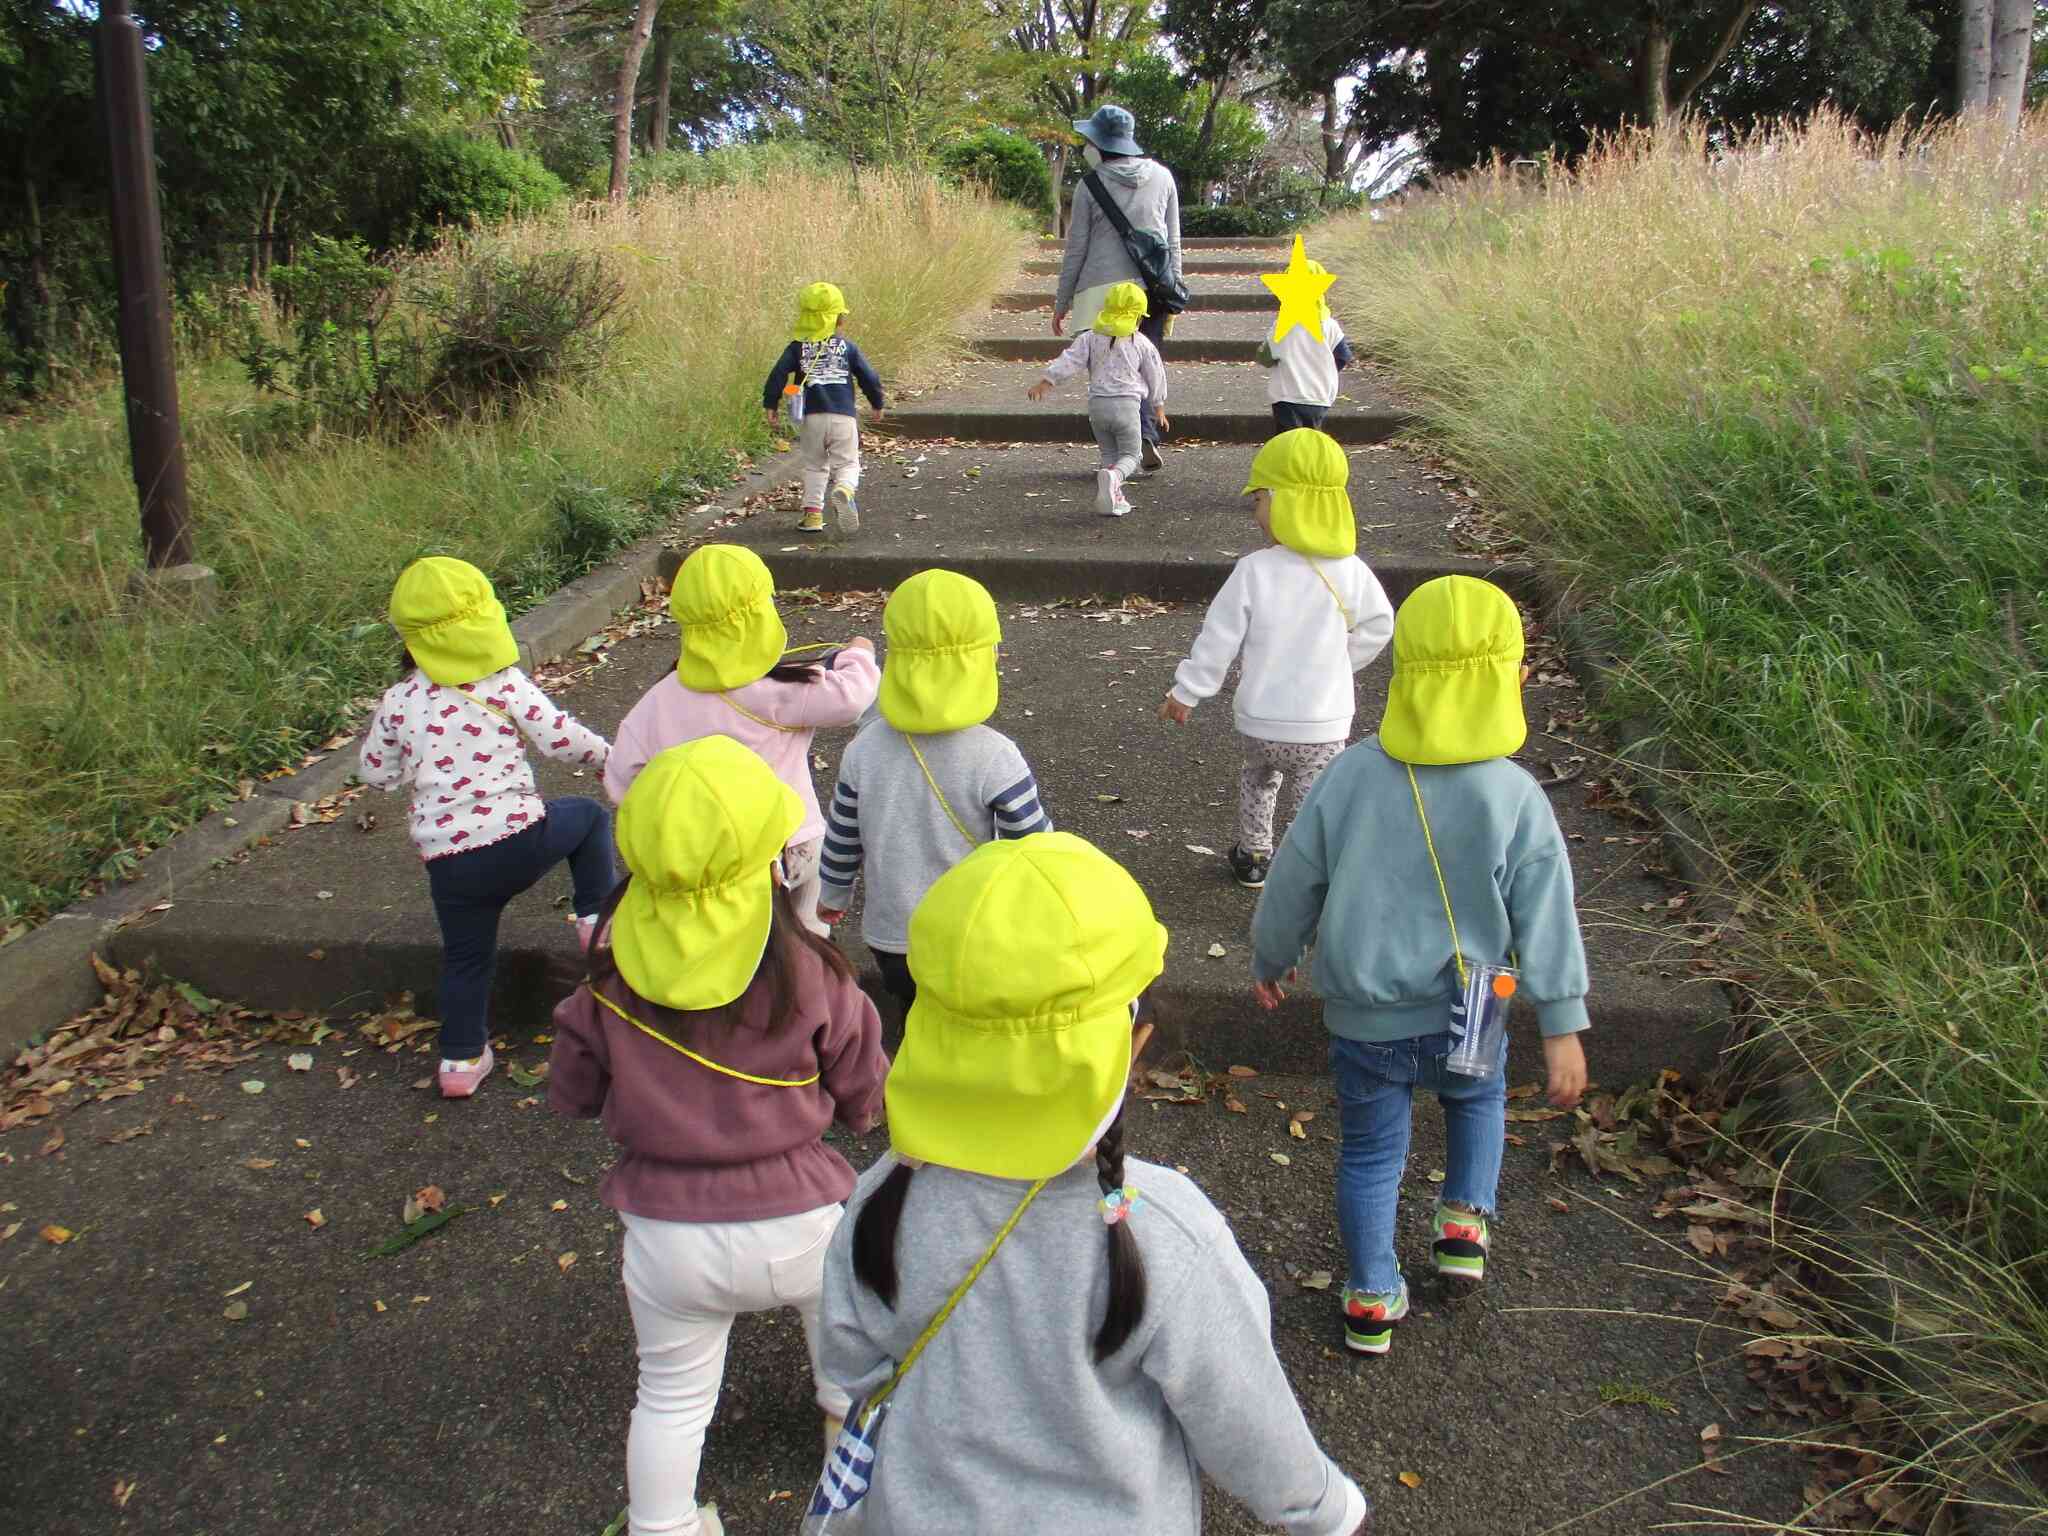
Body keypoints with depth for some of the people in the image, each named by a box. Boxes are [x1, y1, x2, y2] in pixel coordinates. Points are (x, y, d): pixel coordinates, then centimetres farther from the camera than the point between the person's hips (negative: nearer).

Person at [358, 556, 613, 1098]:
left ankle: (461, 1061, 29)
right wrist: (607, 754, 15)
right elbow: (564, 741, -4)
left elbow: (375, 774, 13)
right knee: (589, 815, 27)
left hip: (449, 861, 3)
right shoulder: (507, 684, -5)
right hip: (522, 837, -3)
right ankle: (596, 918, 22)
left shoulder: (398, 701, 3)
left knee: (466, 959, 21)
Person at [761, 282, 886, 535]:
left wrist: (770, 405, 3)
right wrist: (877, 404, 22)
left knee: (814, 466, 17)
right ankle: (844, 489, -29)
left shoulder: (797, 348, 5)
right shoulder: (847, 347, 5)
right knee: (847, 464, 5)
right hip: (844, 417, -1)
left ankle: (812, 514, 9)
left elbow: (778, 375, -3)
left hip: (811, 417, 1)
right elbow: (869, 377, 6)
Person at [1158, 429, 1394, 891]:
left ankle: (1253, 856, 45)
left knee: (1257, 777, 30)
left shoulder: (1254, 571, -14)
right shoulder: (1351, 572, -9)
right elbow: (1378, 627, 3)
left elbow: (1218, 640, -8)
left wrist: (1185, 693, 5)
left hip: (1258, 721, 1)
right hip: (1324, 726, 0)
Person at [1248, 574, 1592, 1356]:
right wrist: (1563, 1029, -3)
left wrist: (1270, 959, 14)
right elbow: (1545, 921, -12)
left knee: (1371, 1150, 17)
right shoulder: (1515, 798, -17)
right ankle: (1464, 1221, 30)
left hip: (1364, 1018, 0)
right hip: (1463, 1015, 0)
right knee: (1479, 1099, 33)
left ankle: (1372, 1300, 28)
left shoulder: (1352, 776, -14)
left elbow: (1293, 883, -3)